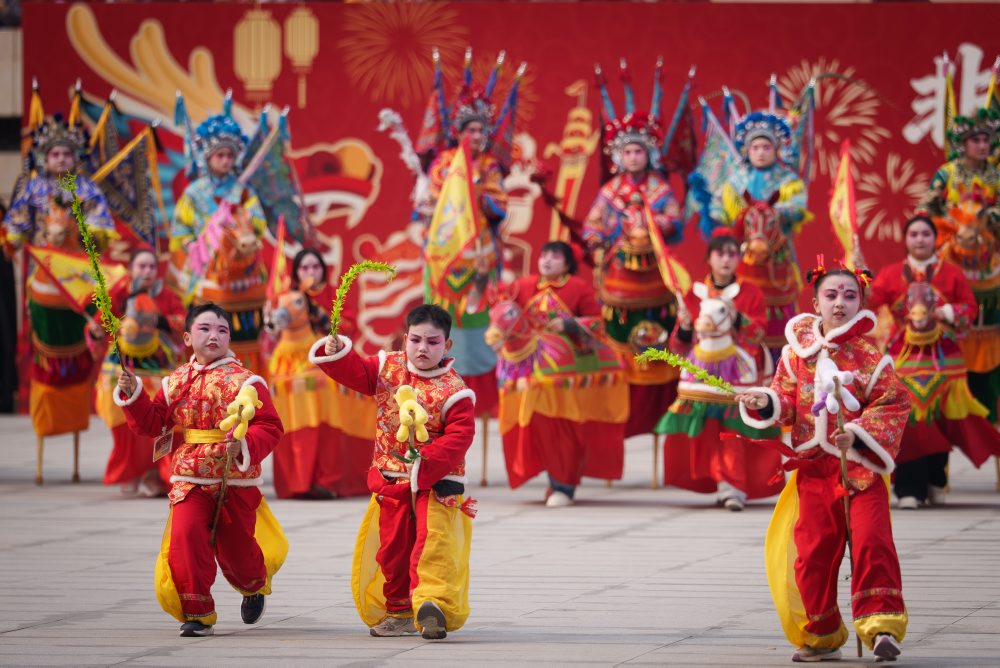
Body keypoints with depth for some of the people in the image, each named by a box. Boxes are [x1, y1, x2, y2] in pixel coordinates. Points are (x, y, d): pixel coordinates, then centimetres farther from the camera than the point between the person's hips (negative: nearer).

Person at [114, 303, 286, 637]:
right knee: (186, 534, -20)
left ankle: (254, 586, 48)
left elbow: (270, 427, -10)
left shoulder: (244, 381, -5)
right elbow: (152, 423, 8)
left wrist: (245, 446, -27)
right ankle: (197, 612, -9)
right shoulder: (177, 381, 6)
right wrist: (133, 395, -7)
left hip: (236, 482, -2)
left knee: (235, 547, 11)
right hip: (190, 480, 2)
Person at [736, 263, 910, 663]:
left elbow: (894, 404, -6)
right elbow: (787, 399, 10)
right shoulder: (798, 350, 6)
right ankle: (821, 636, 18)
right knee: (812, 551, 5)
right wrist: (764, 403, -11)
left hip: (861, 466, -3)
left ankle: (881, 623, -9)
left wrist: (858, 433, -17)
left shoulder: (870, 355, -4)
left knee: (871, 541, -14)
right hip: (814, 468, 3)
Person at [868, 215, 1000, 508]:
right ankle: (910, 488, -8)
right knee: (908, 421, -10)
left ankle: (935, 483, 17)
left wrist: (947, 313, -10)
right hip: (904, 358, -1)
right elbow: (869, 302, -7)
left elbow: (970, 307, 7)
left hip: (942, 358, 1)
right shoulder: (891, 274, 5)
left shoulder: (951, 273, 6)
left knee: (940, 422, 3)